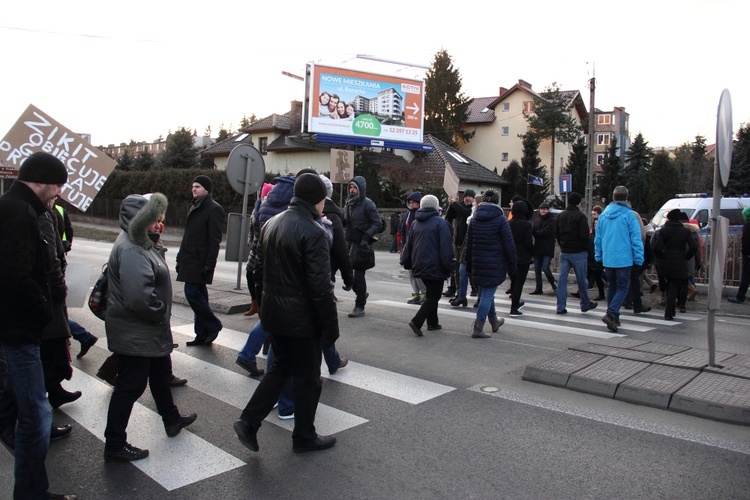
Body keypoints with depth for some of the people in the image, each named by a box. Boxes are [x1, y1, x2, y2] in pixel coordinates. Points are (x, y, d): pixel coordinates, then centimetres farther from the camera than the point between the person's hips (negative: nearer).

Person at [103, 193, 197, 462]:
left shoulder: (141, 242, 8)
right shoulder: (130, 249, -26)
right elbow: (139, 295, -33)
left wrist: (157, 243, 2)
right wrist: (161, 312, -20)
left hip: (148, 330, 11)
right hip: (134, 334, -11)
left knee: (161, 372, 26)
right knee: (131, 385, 1)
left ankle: (171, 419, 46)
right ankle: (115, 444, 15)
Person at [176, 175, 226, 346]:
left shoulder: (214, 209, -10)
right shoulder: (195, 207, 16)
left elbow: (215, 240, -15)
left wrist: (209, 265, -19)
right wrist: (181, 258, 17)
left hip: (200, 261, -9)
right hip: (190, 260, 9)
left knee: (193, 293, -11)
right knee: (198, 295, 10)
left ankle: (213, 325, 6)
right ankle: (202, 334, 17)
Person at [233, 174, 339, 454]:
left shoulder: (271, 225, 6)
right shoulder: (313, 233, -20)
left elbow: (259, 268, 14)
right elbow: (321, 287, -22)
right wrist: (331, 326, -14)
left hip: (273, 312, 7)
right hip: (302, 318, -7)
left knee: (281, 367, 23)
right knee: (307, 378, 10)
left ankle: (249, 422, 17)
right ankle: (304, 437, 25)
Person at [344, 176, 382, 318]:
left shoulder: (367, 204, -10)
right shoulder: (349, 203, 11)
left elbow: (377, 222, -14)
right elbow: (344, 222, 19)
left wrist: (366, 237, -23)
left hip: (362, 244, -7)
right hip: (350, 243, 7)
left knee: (359, 274, -4)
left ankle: (360, 307, 6)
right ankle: (362, 293, 34)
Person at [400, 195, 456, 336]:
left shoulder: (415, 223, 9)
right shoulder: (440, 222, -10)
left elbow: (409, 244, 13)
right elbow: (446, 247, -13)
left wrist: (407, 263, 21)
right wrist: (449, 265, -6)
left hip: (419, 266, 7)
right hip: (435, 266, -7)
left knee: (431, 293, 20)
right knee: (434, 296, 0)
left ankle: (432, 322, 23)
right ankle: (417, 321, -13)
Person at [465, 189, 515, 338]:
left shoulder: (474, 219, 6)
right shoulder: (500, 219, -8)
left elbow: (469, 243, 9)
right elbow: (509, 244, -8)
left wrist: (469, 264, 15)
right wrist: (512, 264, 0)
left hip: (478, 263, 5)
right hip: (495, 263, -5)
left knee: (484, 292, 19)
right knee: (488, 294, -2)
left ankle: (494, 321, 36)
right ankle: (478, 327, -7)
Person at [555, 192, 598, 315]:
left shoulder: (560, 216, 9)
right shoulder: (580, 217, -12)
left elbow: (556, 234, 13)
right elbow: (584, 236, -14)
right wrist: (586, 250, -2)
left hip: (564, 252, 5)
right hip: (578, 252, -5)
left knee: (562, 279, 3)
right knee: (581, 280, 8)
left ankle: (560, 307, 1)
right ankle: (585, 304, 22)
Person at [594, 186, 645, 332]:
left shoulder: (603, 215, 6)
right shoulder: (630, 215, -8)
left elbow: (598, 238, 11)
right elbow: (636, 239, -9)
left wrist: (598, 256, 19)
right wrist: (639, 259, -3)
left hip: (607, 259, 5)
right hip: (623, 259, -5)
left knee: (611, 287, 15)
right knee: (622, 287, 1)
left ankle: (613, 317, 20)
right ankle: (611, 313, -17)